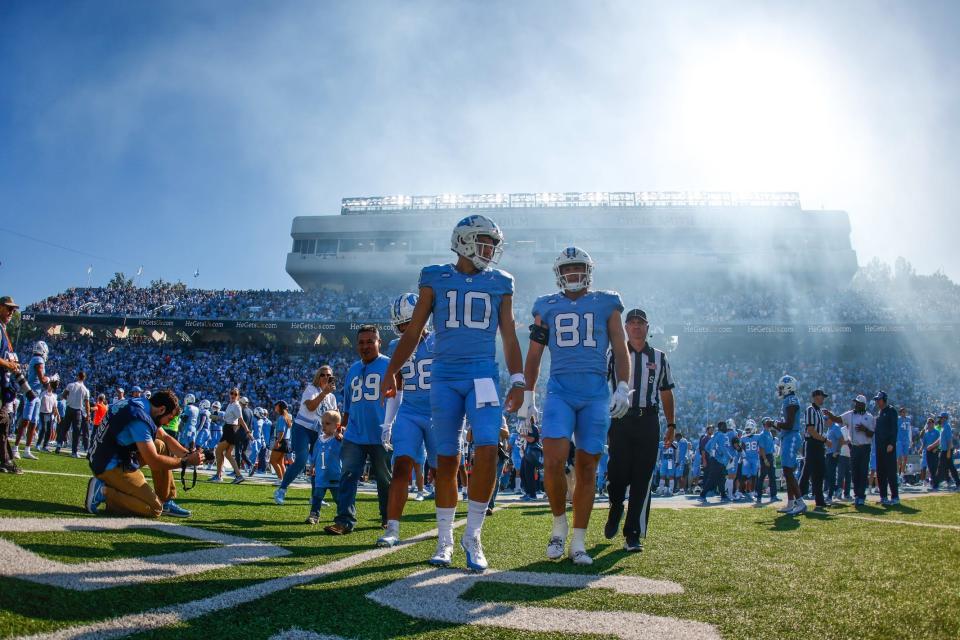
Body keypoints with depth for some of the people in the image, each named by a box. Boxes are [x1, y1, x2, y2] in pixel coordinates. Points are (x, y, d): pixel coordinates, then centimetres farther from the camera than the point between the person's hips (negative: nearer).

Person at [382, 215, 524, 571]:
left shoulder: (500, 283, 9)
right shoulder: (436, 279, 6)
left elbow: (509, 338, 11)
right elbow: (413, 332, 9)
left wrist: (518, 381, 2)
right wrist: (391, 373, 4)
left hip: (483, 375, 0)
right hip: (445, 377, 0)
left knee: (487, 451, -15)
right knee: (447, 459, 4)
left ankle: (472, 537, 0)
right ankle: (444, 541, 15)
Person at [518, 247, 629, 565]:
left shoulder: (606, 304, 10)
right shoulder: (547, 307, 12)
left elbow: (620, 349, 9)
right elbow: (534, 355, 14)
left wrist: (623, 388, -2)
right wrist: (528, 395, 10)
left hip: (596, 393, 0)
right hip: (559, 390, 0)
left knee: (586, 467, 3)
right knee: (554, 462, -15)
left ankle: (578, 543, 12)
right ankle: (559, 524, 9)